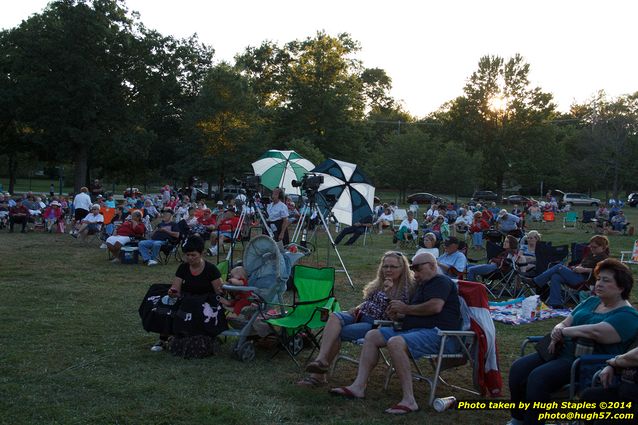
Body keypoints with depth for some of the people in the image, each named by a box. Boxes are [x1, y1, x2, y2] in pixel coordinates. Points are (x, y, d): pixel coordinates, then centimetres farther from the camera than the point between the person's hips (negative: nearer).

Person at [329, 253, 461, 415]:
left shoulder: (441, 281, -3)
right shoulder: (423, 285, 29)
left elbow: (435, 306, -20)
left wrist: (406, 308, -8)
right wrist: (398, 316, 9)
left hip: (438, 333, -11)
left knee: (395, 342, -35)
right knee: (372, 336, 4)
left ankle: (409, 400, -35)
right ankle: (358, 386, -8)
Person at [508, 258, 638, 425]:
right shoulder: (591, 302, 19)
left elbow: (596, 332, -23)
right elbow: (564, 324, 16)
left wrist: (563, 331, -10)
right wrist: (557, 332, -9)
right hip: (564, 351, 8)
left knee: (538, 377, -30)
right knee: (518, 368, -12)